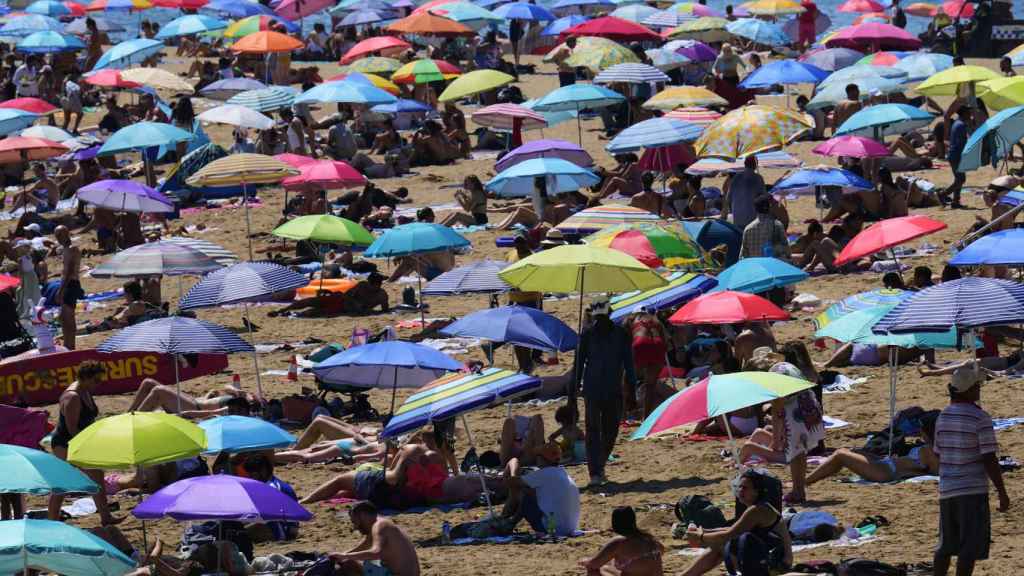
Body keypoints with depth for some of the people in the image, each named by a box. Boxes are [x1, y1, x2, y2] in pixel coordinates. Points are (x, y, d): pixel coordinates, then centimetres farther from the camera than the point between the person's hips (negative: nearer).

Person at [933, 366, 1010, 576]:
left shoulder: (943, 417, 6)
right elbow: (990, 460, -14)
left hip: (947, 490, 7)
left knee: (946, 545, 16)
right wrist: (1002, 494, -8)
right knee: (971, 547, -2)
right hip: (973, 491, -7)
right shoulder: (980, 419, -13)